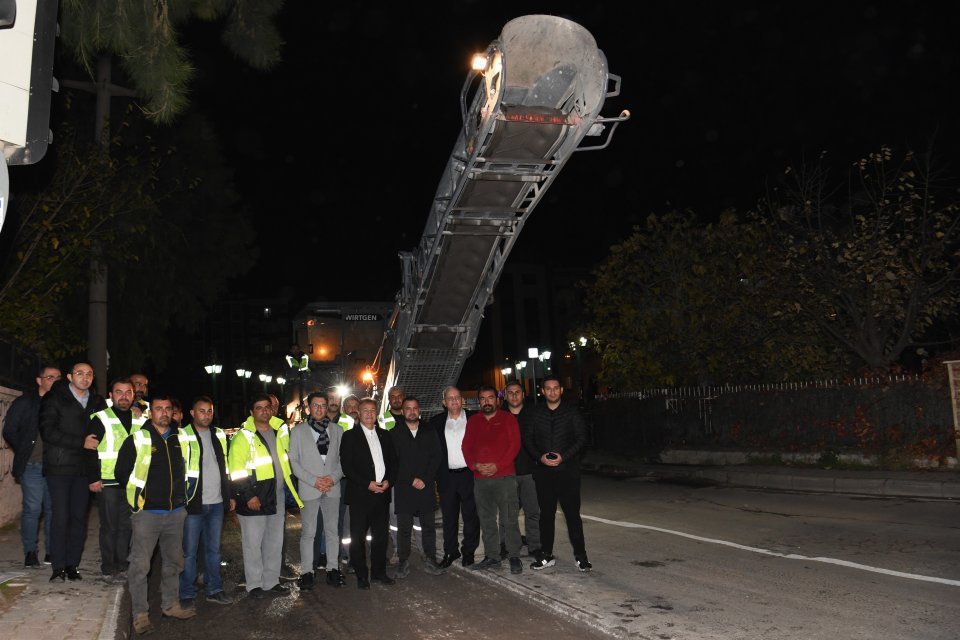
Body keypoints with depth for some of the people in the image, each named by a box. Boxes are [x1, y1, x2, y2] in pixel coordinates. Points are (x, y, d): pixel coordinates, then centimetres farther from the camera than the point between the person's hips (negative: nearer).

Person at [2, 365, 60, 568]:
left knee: (53, 509, 6)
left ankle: (52, 551, 15)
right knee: (32, 509, -4)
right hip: (32, 466, -3)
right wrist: (24, 453, 2)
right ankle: (30, 552, 8)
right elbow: (9, 431, 5)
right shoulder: (24, 403, 3)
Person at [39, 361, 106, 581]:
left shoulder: (97, 402, 13)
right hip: (59, 467, -4)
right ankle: (58, 567, 5)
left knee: (79, 516, 5)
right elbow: (47, 431, -10)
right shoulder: (55, 399, 0)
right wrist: (81, 442, -14)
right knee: (61, 516, -5)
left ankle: (72, 565, 13)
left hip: (84, 468, 4)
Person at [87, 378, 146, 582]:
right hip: (107, 483, -4)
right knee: (109, 527, 2)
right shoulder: (101, 419, -4)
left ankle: (121, 566, 18)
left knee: (126, 526, 9)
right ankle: (108, 569, 13)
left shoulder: (141, 420, 10)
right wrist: (93, 478, -12)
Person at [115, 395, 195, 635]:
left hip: (176, 511, 5)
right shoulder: (137, 439, -7)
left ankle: (170, 605, 29)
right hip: (146, 513, -5)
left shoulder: (181, 440, 6)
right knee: (140, 565, -3)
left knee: (173, 562, 15)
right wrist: (138, 494, 3)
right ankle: (140, 614, 9)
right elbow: (122, 473, -1)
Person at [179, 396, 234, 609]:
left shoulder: (219, 435, 10)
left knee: (213, 549, 13)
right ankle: (187, 594, 16)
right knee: (189, 551, 4)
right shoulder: (183, 436, -7)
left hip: (216, 503, 5)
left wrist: (229, 495, 15)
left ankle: (214, 590, 24)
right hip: (193, 503, -5)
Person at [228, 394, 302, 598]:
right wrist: (248, 496, -18)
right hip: (254, 500, -6)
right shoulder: (243, 436, -9)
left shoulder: (280, 431, 9)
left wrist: (291, 490, 15)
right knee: (253, 543, 3)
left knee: (275, 542, 14)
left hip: (276, 497, 6)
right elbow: (236, 471, -14)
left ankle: (271, 581, 26)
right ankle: (254, 585, 16)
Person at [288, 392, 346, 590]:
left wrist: (334, 477, -8)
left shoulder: (337, 430, 9)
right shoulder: (298, 431, 4)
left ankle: (332, 569, 16)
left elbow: (343, 458, 9)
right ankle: (307, 572, 11)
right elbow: (293, 461, 0)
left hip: (332, 488, 2)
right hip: (309, 489, -2)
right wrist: (313, 480, -9)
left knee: (332, 530, 7)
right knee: (308, 532, 1)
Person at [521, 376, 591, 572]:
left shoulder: (571, 412, 3)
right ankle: (546, 555, 17)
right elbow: (526, 438, 6)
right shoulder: (535, 413, 8)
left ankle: (580, 555, 9)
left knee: (572, 513, -1)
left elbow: (581, 438, -1)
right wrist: (540, 457, -10)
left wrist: (564, 457, -13)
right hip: (543, 471, 2)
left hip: (568, 470, -2)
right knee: (546, 513, 8)